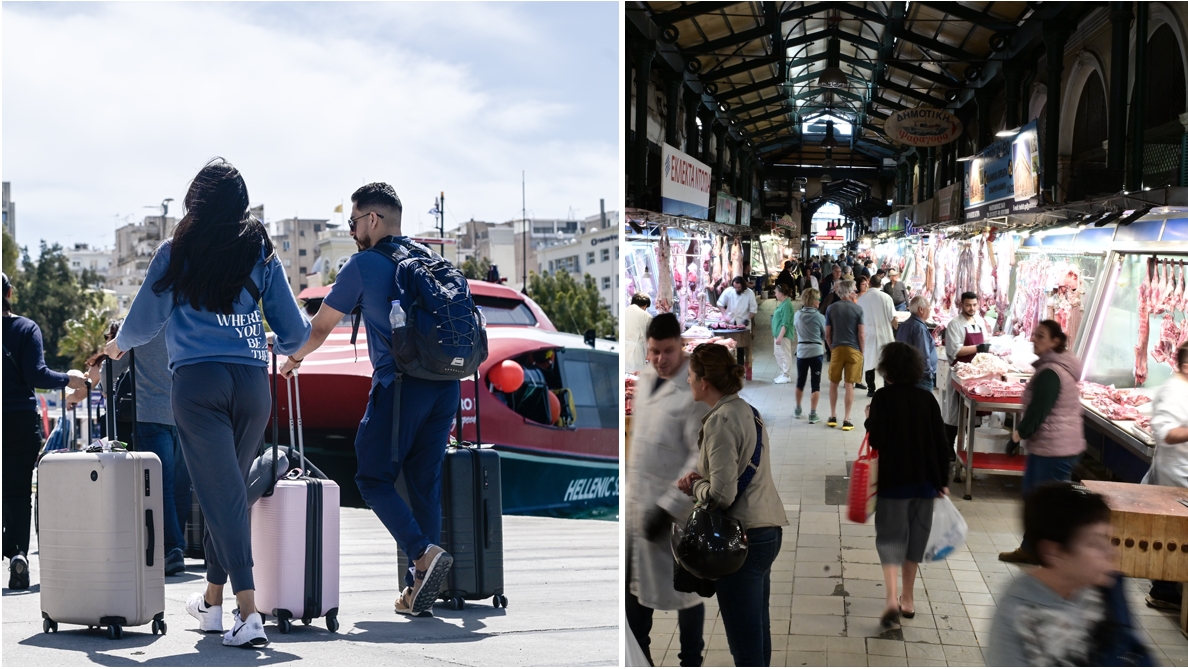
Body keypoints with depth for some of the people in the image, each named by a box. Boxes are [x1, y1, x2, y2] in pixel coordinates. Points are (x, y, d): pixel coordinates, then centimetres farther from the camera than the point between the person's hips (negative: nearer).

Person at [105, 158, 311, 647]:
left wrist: (118, 345, 31)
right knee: (230, 489, 16)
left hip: (197, 381, -3)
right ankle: (213, 600, 30)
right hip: (252, 382, 3)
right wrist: (285, 349, 33)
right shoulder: (262, 253, 9)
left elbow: (143, 322, 8)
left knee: (221, 494, -6)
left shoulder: (175, 252, 4)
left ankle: (248, 614, -16)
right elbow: (295, 332, 9)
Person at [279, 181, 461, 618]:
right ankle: (419, 590, 9)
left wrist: (294, 357, 27)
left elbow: (321, 327, 7)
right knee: (425, 483, 9)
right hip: (446, 383, 6)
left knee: (374, 477, 5)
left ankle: (424, 553, -15)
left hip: (400, 385, -6)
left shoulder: (364, 265, 0)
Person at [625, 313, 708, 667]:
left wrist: (670, 507, -24)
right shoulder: (644, 379, 5)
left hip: (674, 507, -7)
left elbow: (704, 457, -22)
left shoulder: (696, 392, -19)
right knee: (634, 582, 18)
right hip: (636, 502, 8)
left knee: (685, 587, 7)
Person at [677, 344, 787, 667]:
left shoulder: (720, 421, -15)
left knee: (745, 642, -4)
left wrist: (693, 486, -2)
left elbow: (721, 495, -21)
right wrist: (701, 478, 8)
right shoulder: (746, 410, 12)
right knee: (758, 630, 16)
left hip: (743, 537, -9)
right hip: (768, 530, 10)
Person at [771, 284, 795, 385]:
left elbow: (785, 323, -21)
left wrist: (780, 337, -24)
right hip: (779, 334, 10)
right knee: (778, 355, 16)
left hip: (784, 335, -10)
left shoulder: (786, 305, -18)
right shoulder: (782, 303, 13)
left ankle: (786, 376, 5)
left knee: (785, 355, -2)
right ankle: (783, 374, 25)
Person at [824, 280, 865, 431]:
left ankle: (833, 417, 19)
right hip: (853, 349, -2)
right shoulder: (857, 309, -5)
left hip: (837, 349, 2)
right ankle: (846, 420, 3)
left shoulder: (831, 308, 0)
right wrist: (861, 351, 6)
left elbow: (827, 334, 2)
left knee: (833, 383, 15)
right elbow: (862, 334, -6)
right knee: (849, 385, 2)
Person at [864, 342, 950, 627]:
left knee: (890, 537, 2)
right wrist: (943, 480, 11)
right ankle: (908, 599, 25)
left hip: (893, 480, -4)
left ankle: (892, 598, -16)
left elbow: (877, 440, -16)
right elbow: (941, 443, 3)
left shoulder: (883, 398, -9)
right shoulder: (927, 399, 3)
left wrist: (869, 420, 4)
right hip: (925, 480, 4)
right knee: (915, 537, 16)